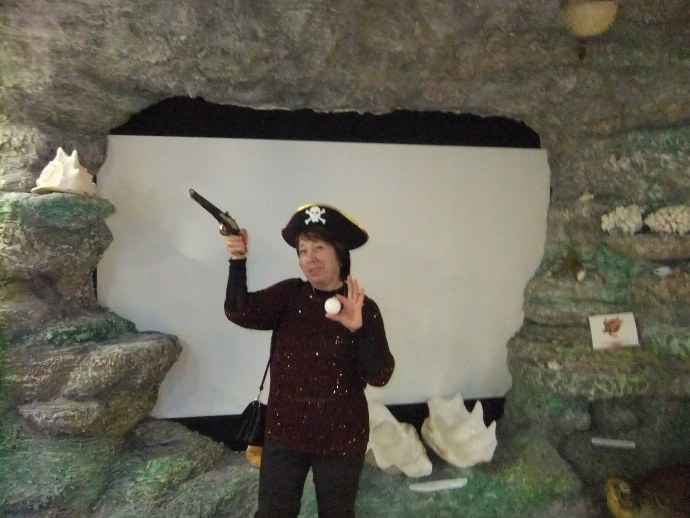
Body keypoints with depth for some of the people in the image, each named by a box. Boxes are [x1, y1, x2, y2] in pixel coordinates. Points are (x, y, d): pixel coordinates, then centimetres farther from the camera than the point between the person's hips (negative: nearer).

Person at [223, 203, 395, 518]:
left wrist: (358, 328, -34)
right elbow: (239, 313, -17)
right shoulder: (289, 295, -3)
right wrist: (238, 262, -31)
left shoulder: (364, 309, -11)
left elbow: (380, 376, -19)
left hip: (340, 436, -1)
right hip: (284, 430, 2)